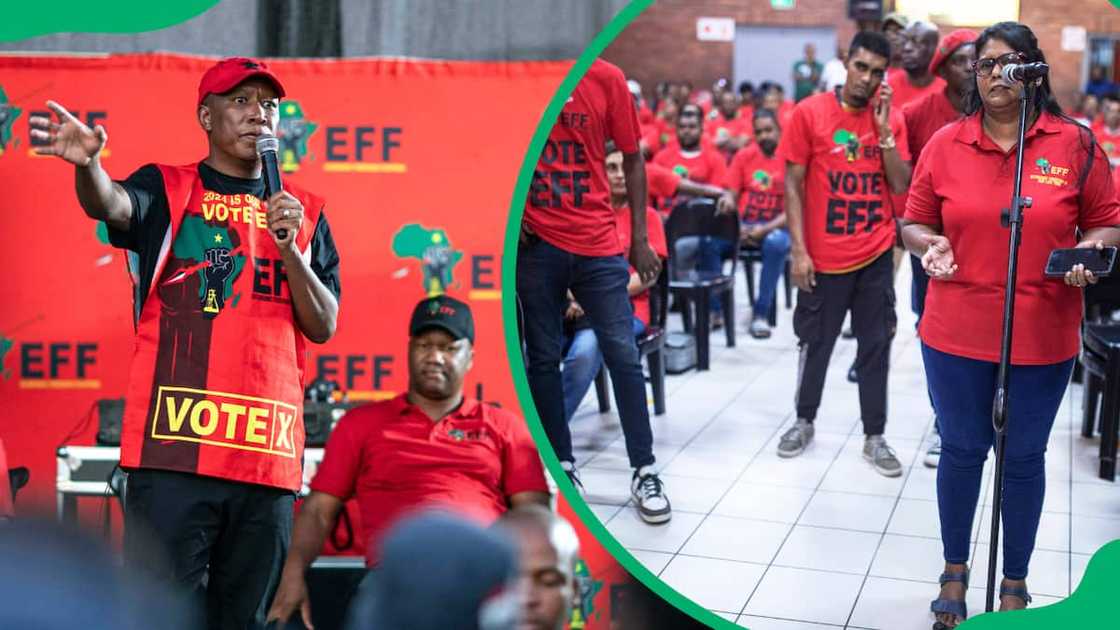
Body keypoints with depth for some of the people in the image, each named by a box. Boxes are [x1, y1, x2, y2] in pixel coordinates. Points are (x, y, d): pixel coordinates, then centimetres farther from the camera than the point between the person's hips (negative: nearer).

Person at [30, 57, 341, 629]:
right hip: (176, 442, -3)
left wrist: (288, 246, -6)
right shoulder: (167, 189, 9)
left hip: (269, 449, 3)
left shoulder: (305, 211, 16)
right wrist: (88, 164, -37)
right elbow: (110, 203, -15)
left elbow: (324, 326, 9)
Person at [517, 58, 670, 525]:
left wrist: (640, 237, 1)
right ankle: (562, 467, 21)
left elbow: (632, 159, 5)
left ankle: (644, 473, 11)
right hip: (535, 242, 0)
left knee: (623, 355, 1)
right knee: (543, 357, 8)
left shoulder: (607, 78, -1)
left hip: (597, 242, 0)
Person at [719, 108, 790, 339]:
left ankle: (761, 314, -25)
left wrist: (766, 229, -21)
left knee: (776, 242, -38)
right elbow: (730, 193, 7)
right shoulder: (744, 156, 9)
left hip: (776, 226, -3)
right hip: (743, 225, 3)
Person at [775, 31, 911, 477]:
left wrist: (883, 129, -11)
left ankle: (874, 437, 17)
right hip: (823, 256, -2)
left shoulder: (892, 120, 3)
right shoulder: (810, 113, -6)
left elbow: (901, 186, -1)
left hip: (875, 255, 2)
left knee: (876, 345, 7)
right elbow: (793, 184, -5)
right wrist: (798, 249, -10)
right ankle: (804, 421, 29)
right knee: (815, 342, 11)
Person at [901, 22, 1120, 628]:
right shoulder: (945, 143, 0)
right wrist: (930, 245, -14)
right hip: (956, 331, 1)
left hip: (1043, 335, 0)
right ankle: (955, 571, 31)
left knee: (1024, 457, 10)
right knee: (961, 449, 12)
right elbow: (914, 222, 7)